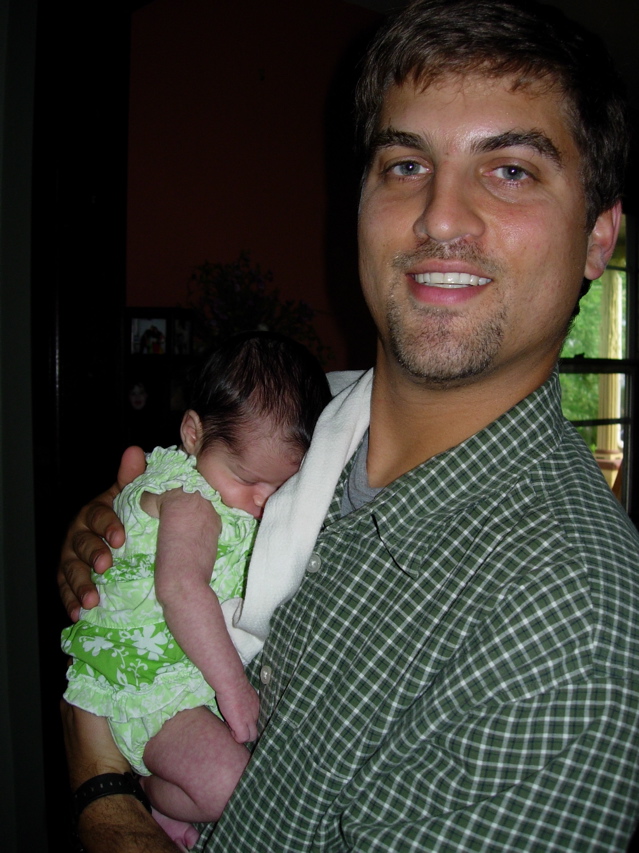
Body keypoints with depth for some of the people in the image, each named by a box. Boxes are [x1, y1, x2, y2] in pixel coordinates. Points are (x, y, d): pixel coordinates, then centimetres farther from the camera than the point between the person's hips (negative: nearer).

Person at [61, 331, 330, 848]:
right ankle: (143, 797, 4)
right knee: (229, 786, -26)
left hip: (205, 671, 10)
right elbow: (179, 588, -30)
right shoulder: (189, 496, -16)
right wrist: (232, 684, -29)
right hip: (146, 678, -9)